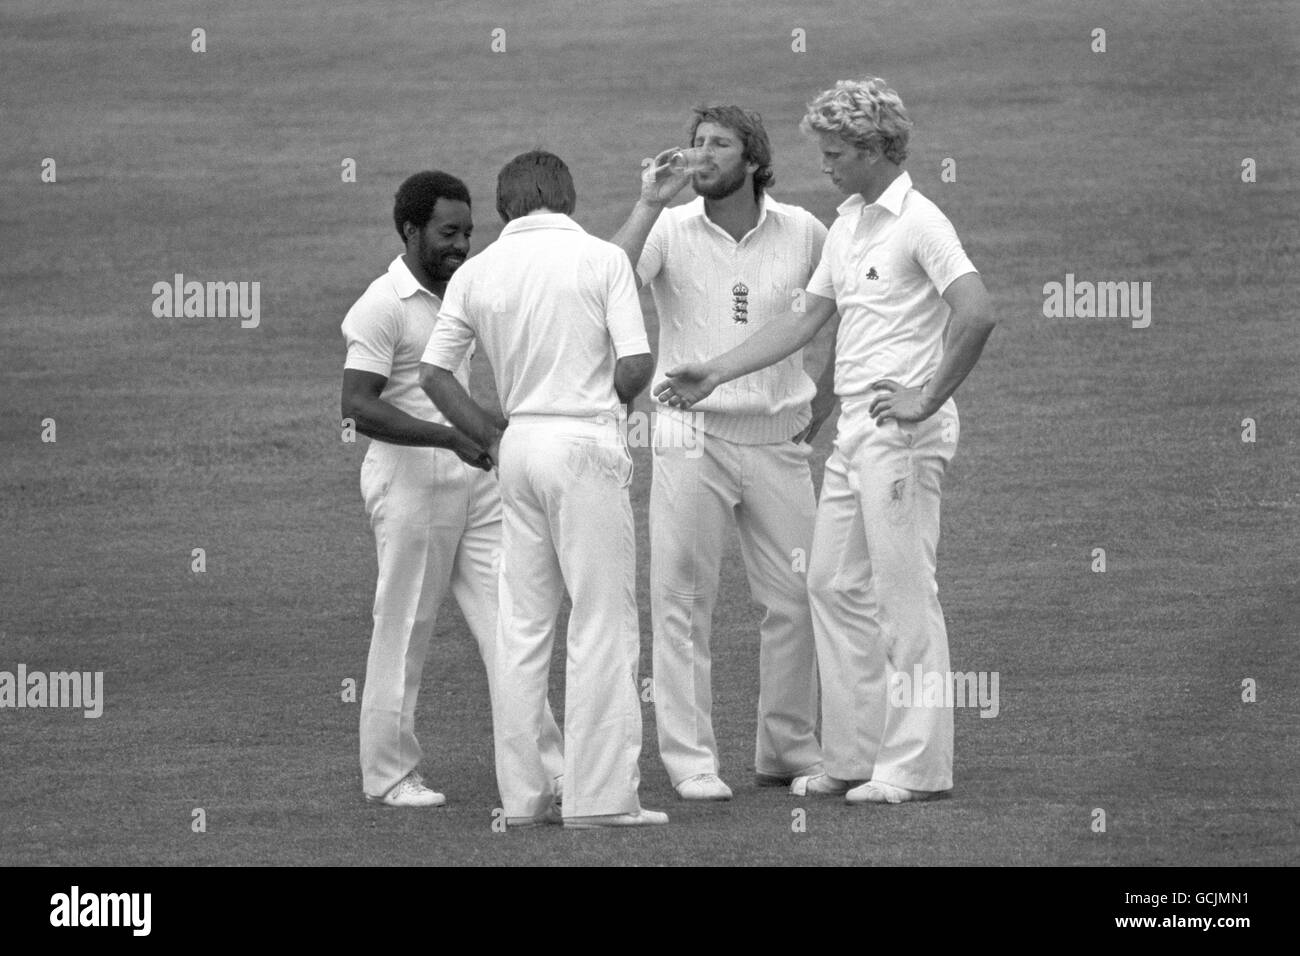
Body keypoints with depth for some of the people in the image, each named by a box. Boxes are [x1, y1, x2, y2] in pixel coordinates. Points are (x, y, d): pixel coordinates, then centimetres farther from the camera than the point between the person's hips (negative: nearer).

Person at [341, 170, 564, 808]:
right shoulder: (382, 306, -12)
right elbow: (359, 406, -21)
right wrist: (451, 437, -27)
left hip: (474, 478, 7)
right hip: (410, 482, -7)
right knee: (403, 633, -1)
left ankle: (544, 763, 3)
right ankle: (389, 774, 8)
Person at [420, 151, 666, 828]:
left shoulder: (476, 272, 8)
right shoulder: (601, 259, -4)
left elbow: (433, 373, 7)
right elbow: (636, 366, -10)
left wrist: (490, 437, 14)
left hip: (519, 442, 5)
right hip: (586, 442, -5)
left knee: (522, 623, 10)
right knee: (602, 621, -3)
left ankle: (522, 794, 10)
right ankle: (601, 796, -7)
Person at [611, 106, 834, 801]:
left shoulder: (803, 233, 3)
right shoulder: (670, 229, -2)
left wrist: (823, 403, 13)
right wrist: (649, 204, -21)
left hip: (777, 438, 2)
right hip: (691, 436, -2)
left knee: (797, 598, 4)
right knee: (683, 599, -3)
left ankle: (789, 749, 16)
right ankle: (690, 759, -1)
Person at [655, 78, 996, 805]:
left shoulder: (918, 222, -12)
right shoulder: (848, 224, 16)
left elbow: (977, 315, -23)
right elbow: (808, 321, 24)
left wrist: (925, 399, -19)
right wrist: (715, 374, 21)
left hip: (901, 433, -9)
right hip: (855, 431, 10)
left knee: (906, 595, -7)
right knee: (836, 586, 11)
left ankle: (917, 766, -4)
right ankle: (855, 757, 16)